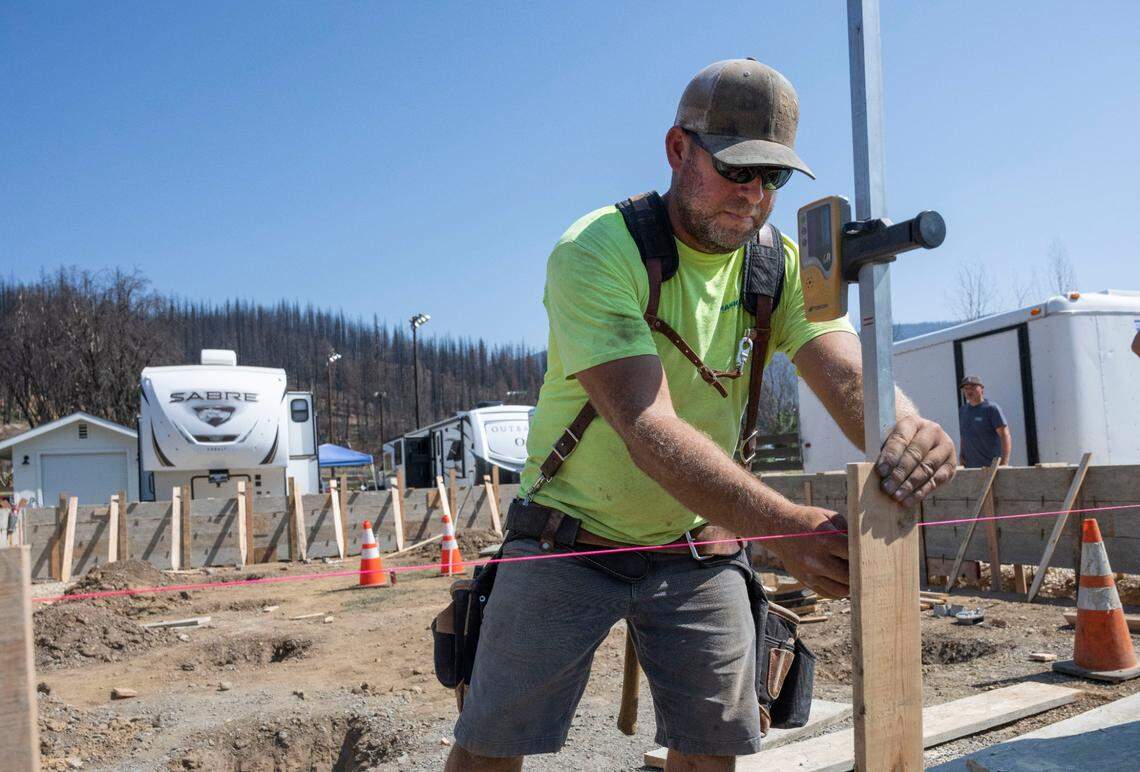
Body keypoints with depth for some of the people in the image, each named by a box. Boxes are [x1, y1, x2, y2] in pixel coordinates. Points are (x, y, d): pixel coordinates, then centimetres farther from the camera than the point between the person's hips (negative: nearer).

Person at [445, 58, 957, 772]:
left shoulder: (782, 266, -4)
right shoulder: (594, 252, -21)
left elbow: (850, 374, -19)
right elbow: (647, 428, -32)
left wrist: (906, 431, -44)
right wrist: (783, 524, -45)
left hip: (698, 547, 4)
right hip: (571, 541, -3)